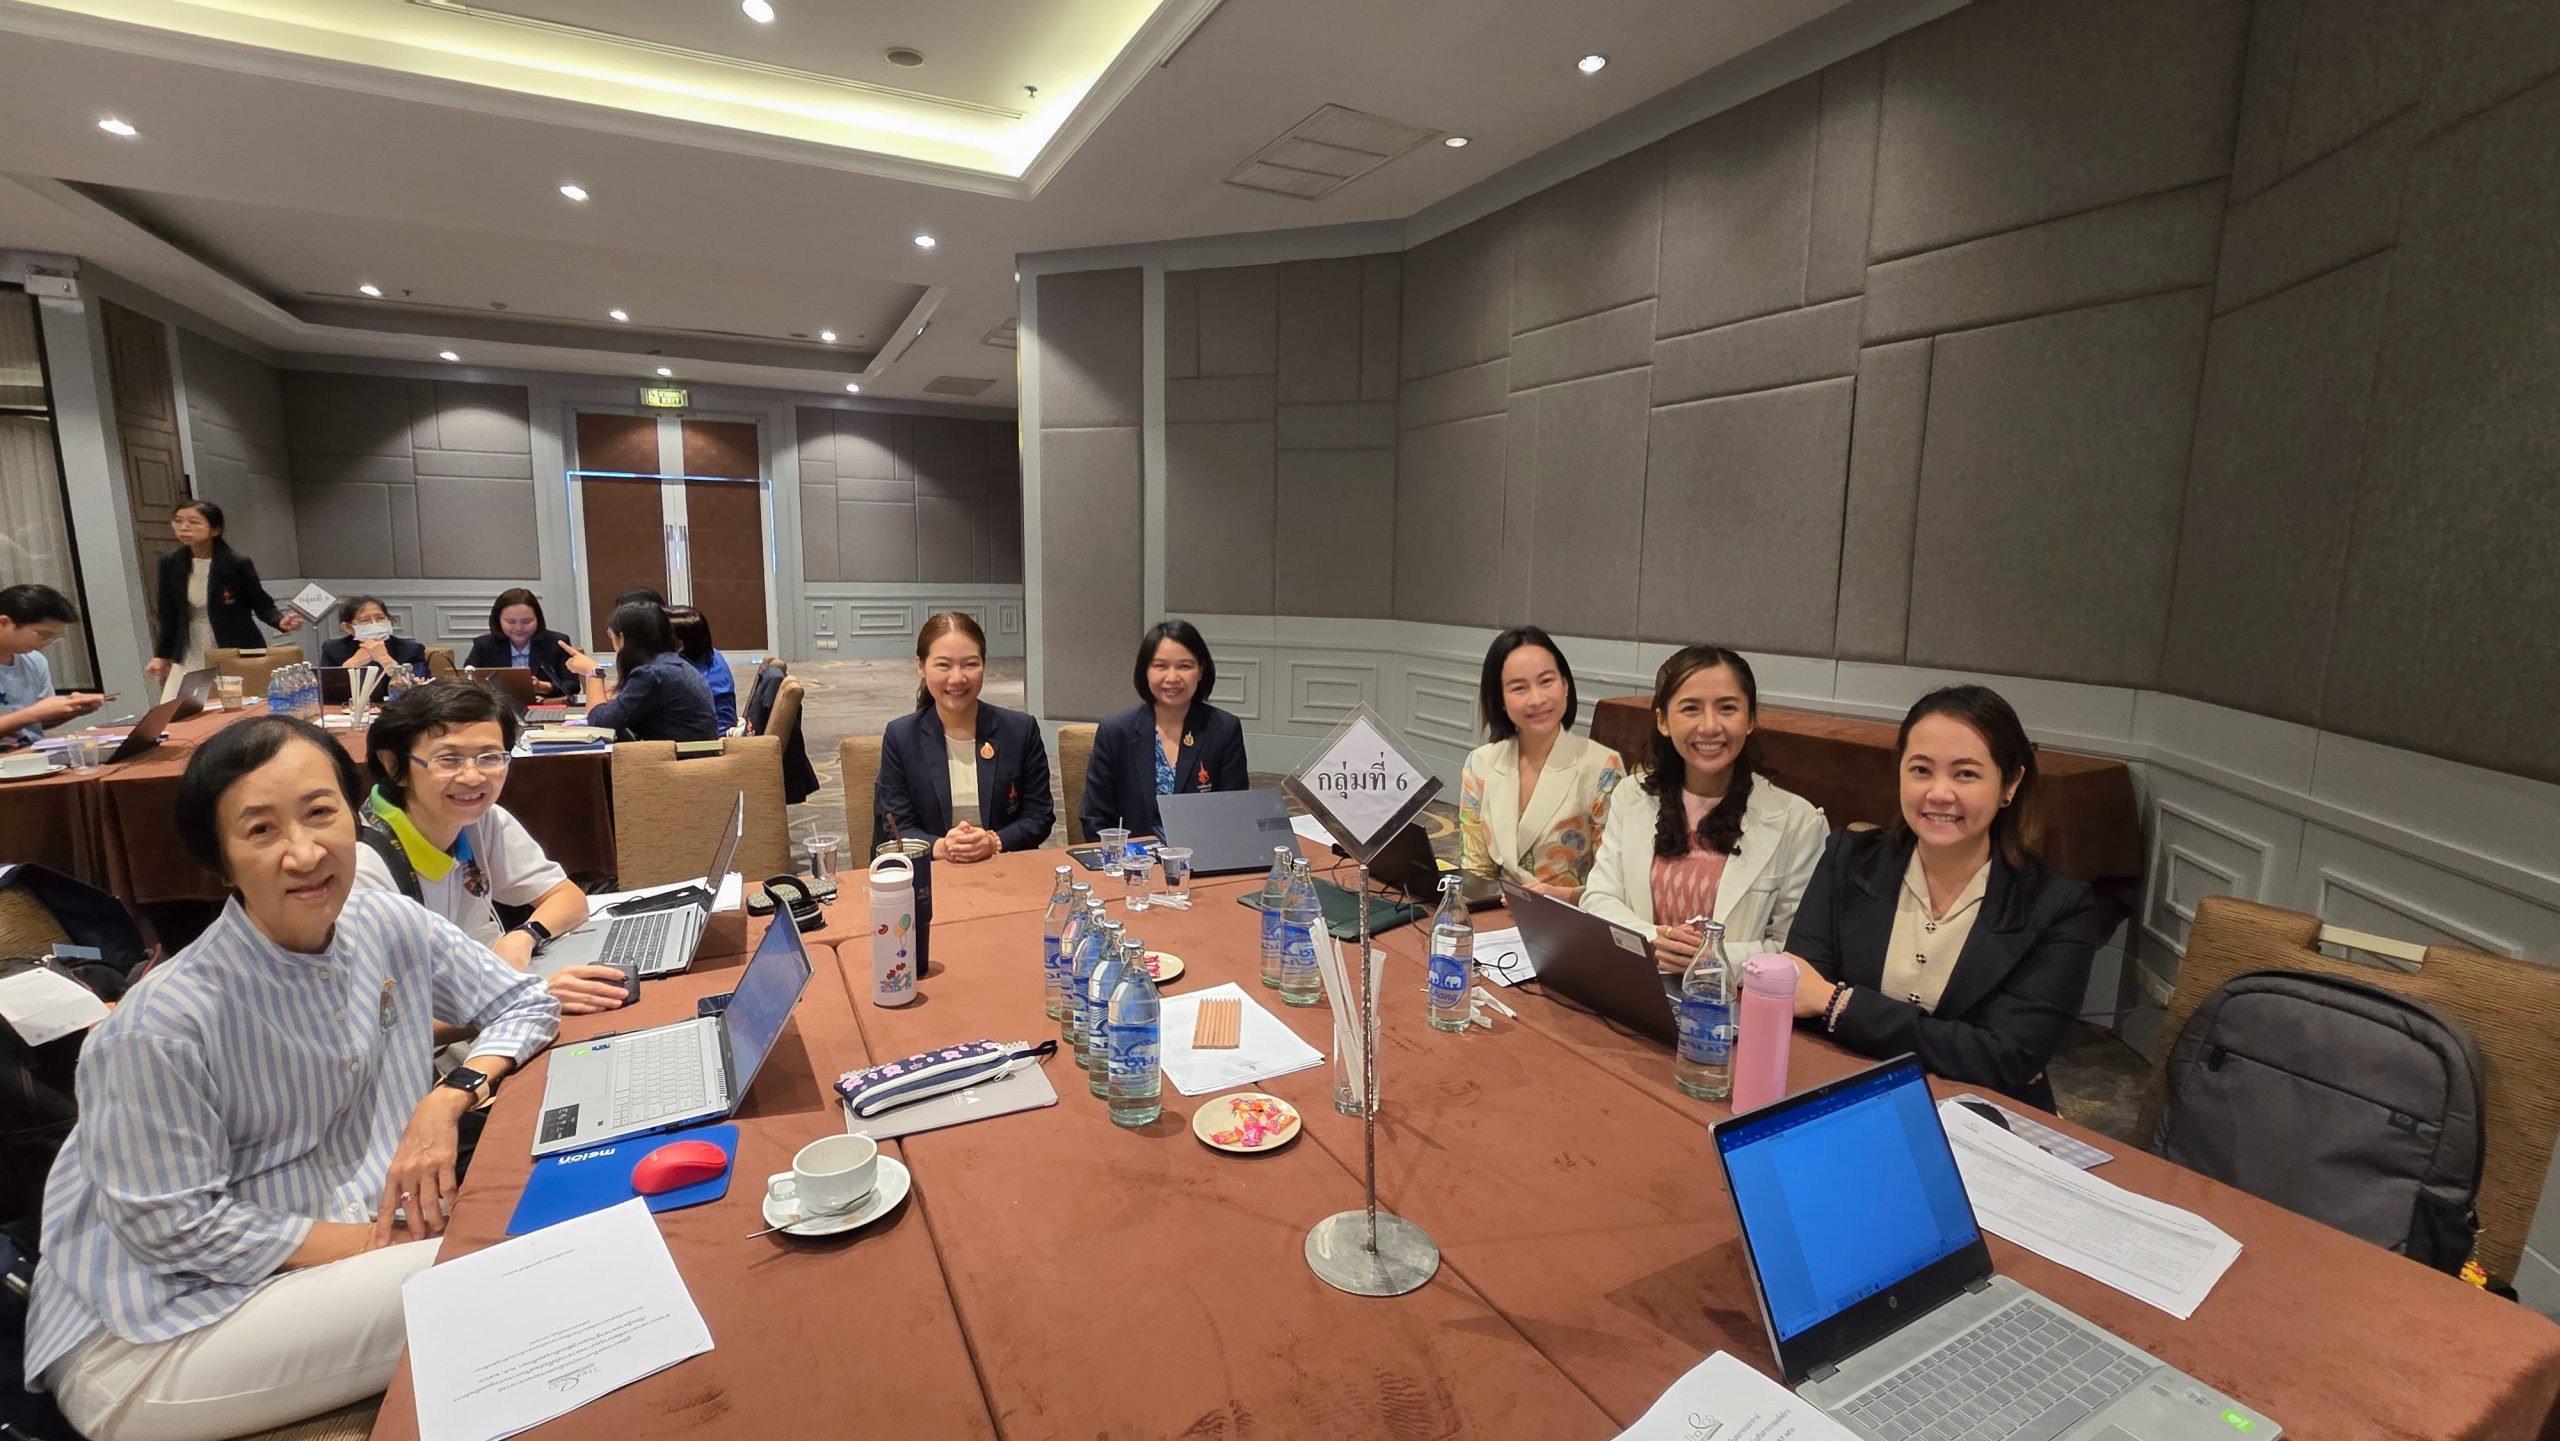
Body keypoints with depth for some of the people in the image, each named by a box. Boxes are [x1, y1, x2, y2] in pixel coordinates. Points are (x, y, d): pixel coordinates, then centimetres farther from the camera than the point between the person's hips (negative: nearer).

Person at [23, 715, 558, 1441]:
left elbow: (524, 1003, 1)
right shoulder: (163, 1023, -24)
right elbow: (173, 1228, -17)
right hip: (153, 1334, -5)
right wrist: (377, 1244, -18)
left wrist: (449, 1098, -16)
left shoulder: (391, 927, -9)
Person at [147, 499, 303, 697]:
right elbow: (169, 615, 12)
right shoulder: (170, 564, 4)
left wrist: (281, 620, -26)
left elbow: (262, 604, -5)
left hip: (240, 656, -4)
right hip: (191, 659, 4)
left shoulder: (238, 564, -9)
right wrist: (161, 656, 12)